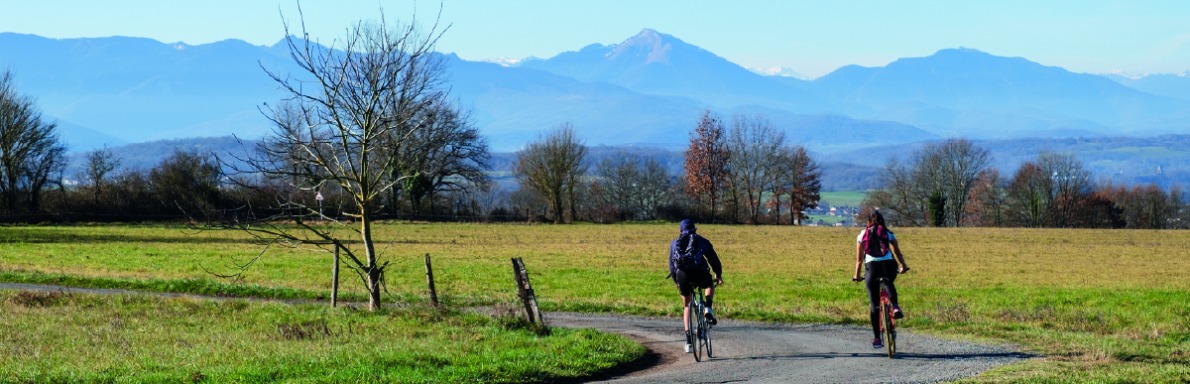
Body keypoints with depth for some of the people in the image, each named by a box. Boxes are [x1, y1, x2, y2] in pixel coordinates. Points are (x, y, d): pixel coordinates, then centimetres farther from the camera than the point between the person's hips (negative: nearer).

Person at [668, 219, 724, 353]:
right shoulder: (702, 241, 21)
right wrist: (718, 275, 44)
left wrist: (676, 281, 43)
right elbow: (714, 259, 28)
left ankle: (688, 341, 12)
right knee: (710, 284, 36)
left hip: (682, 276, 1)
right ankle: (708, 309, 10)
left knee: (686, 306, 21)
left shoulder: (674, 243, 25)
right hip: (700, 274, -1)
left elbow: (672, 265, 30)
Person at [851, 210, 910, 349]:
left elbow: (859, 259, 13)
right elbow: (897, 253, 14)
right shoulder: (889, 234, 13)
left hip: (871, 267, -1)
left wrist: (856, 275, 23)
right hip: (889, 266, 1)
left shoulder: (862, 235, 13)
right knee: (889, 284, 36)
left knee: (874, 305, 7)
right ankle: (895, 306, 8)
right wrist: (903, 266, 29)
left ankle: (876, 338, 6)